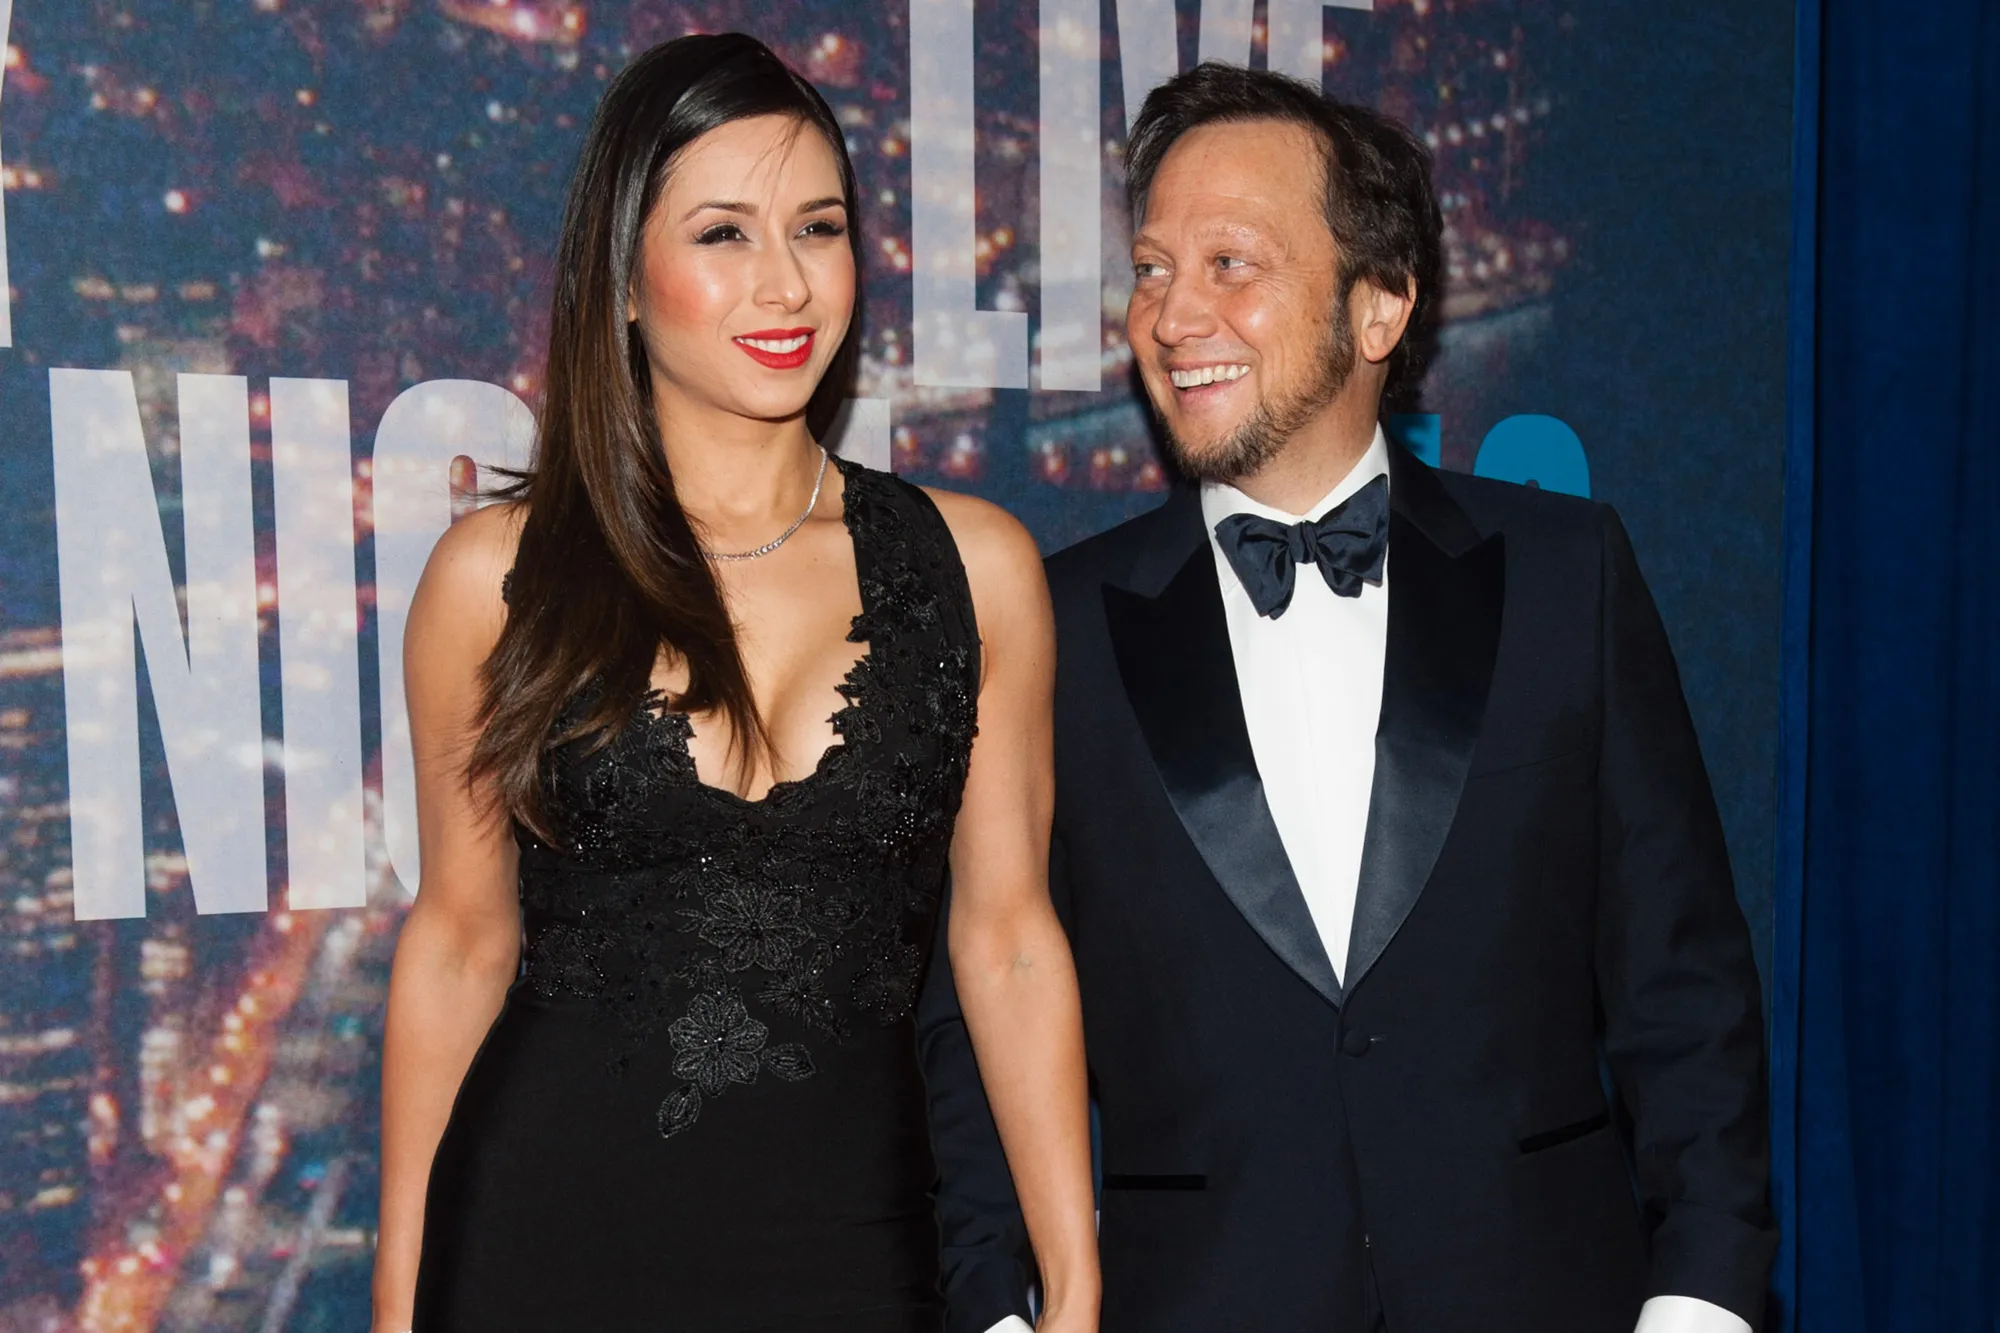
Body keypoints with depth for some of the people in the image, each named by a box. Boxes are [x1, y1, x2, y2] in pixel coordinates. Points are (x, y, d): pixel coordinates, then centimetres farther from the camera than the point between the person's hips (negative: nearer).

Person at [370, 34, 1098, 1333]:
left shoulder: (973, 566, -2)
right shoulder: (498, 576, -4)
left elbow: (1007, 934, 1)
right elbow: (462, 932, 4)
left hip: (848, 1228, 1)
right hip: (542, 1226, 0)